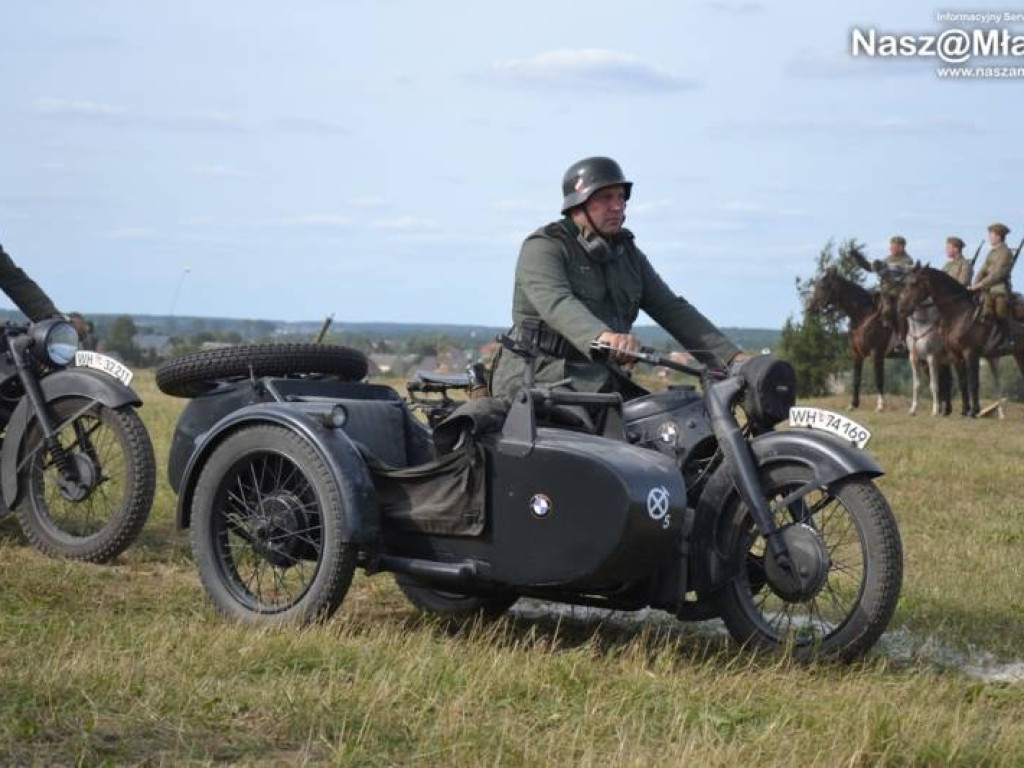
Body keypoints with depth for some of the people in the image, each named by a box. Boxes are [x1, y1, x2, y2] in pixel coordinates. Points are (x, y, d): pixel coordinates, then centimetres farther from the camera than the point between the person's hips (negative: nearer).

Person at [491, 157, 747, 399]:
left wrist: (732, 357, 2)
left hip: (601, 383, 7)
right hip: (540, 382, -7)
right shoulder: (544, 248, -5)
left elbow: (670, 308, 14)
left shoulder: (627, 253, 18)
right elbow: (557, 304, -24)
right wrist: (603, 335, -45)